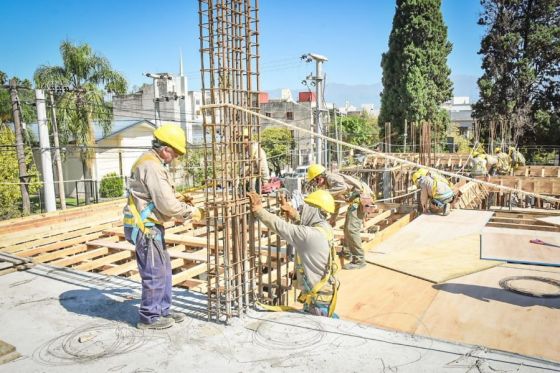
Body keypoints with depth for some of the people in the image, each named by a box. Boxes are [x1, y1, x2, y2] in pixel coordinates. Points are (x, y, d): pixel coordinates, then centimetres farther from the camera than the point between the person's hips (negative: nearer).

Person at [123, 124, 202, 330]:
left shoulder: (151, 162, 13)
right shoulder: (152, 166, -21)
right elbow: (167, 205, -23)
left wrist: (180, 203, 9)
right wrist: (191, 211, -9)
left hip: (150, 225, 11)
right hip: (146, 227, -11)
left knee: (164, 269, 17)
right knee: (155, 273, 2)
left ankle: (162, 310, 30)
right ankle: (149, 317, 17)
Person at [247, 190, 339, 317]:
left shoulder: (311, 235, -28)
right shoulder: (324, 228, -2)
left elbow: (281, 227, -25)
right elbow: (303, 223, 16)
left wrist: (258, 209, -19)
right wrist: (292, 212, -1)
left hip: (318, 297, -9)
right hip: (324, 291, 9)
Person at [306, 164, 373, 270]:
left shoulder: (331, 177, -13)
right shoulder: (330, 184, 19)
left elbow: (343, 187, -35)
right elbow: (337, 202, 30)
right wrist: (333, 219, 36)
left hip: (360, 196, -11)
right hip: (355, 199, 11)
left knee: (351, 229, -14)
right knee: (347, 228, 20)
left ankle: (359, 260, -7)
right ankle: (348, 253, 35)